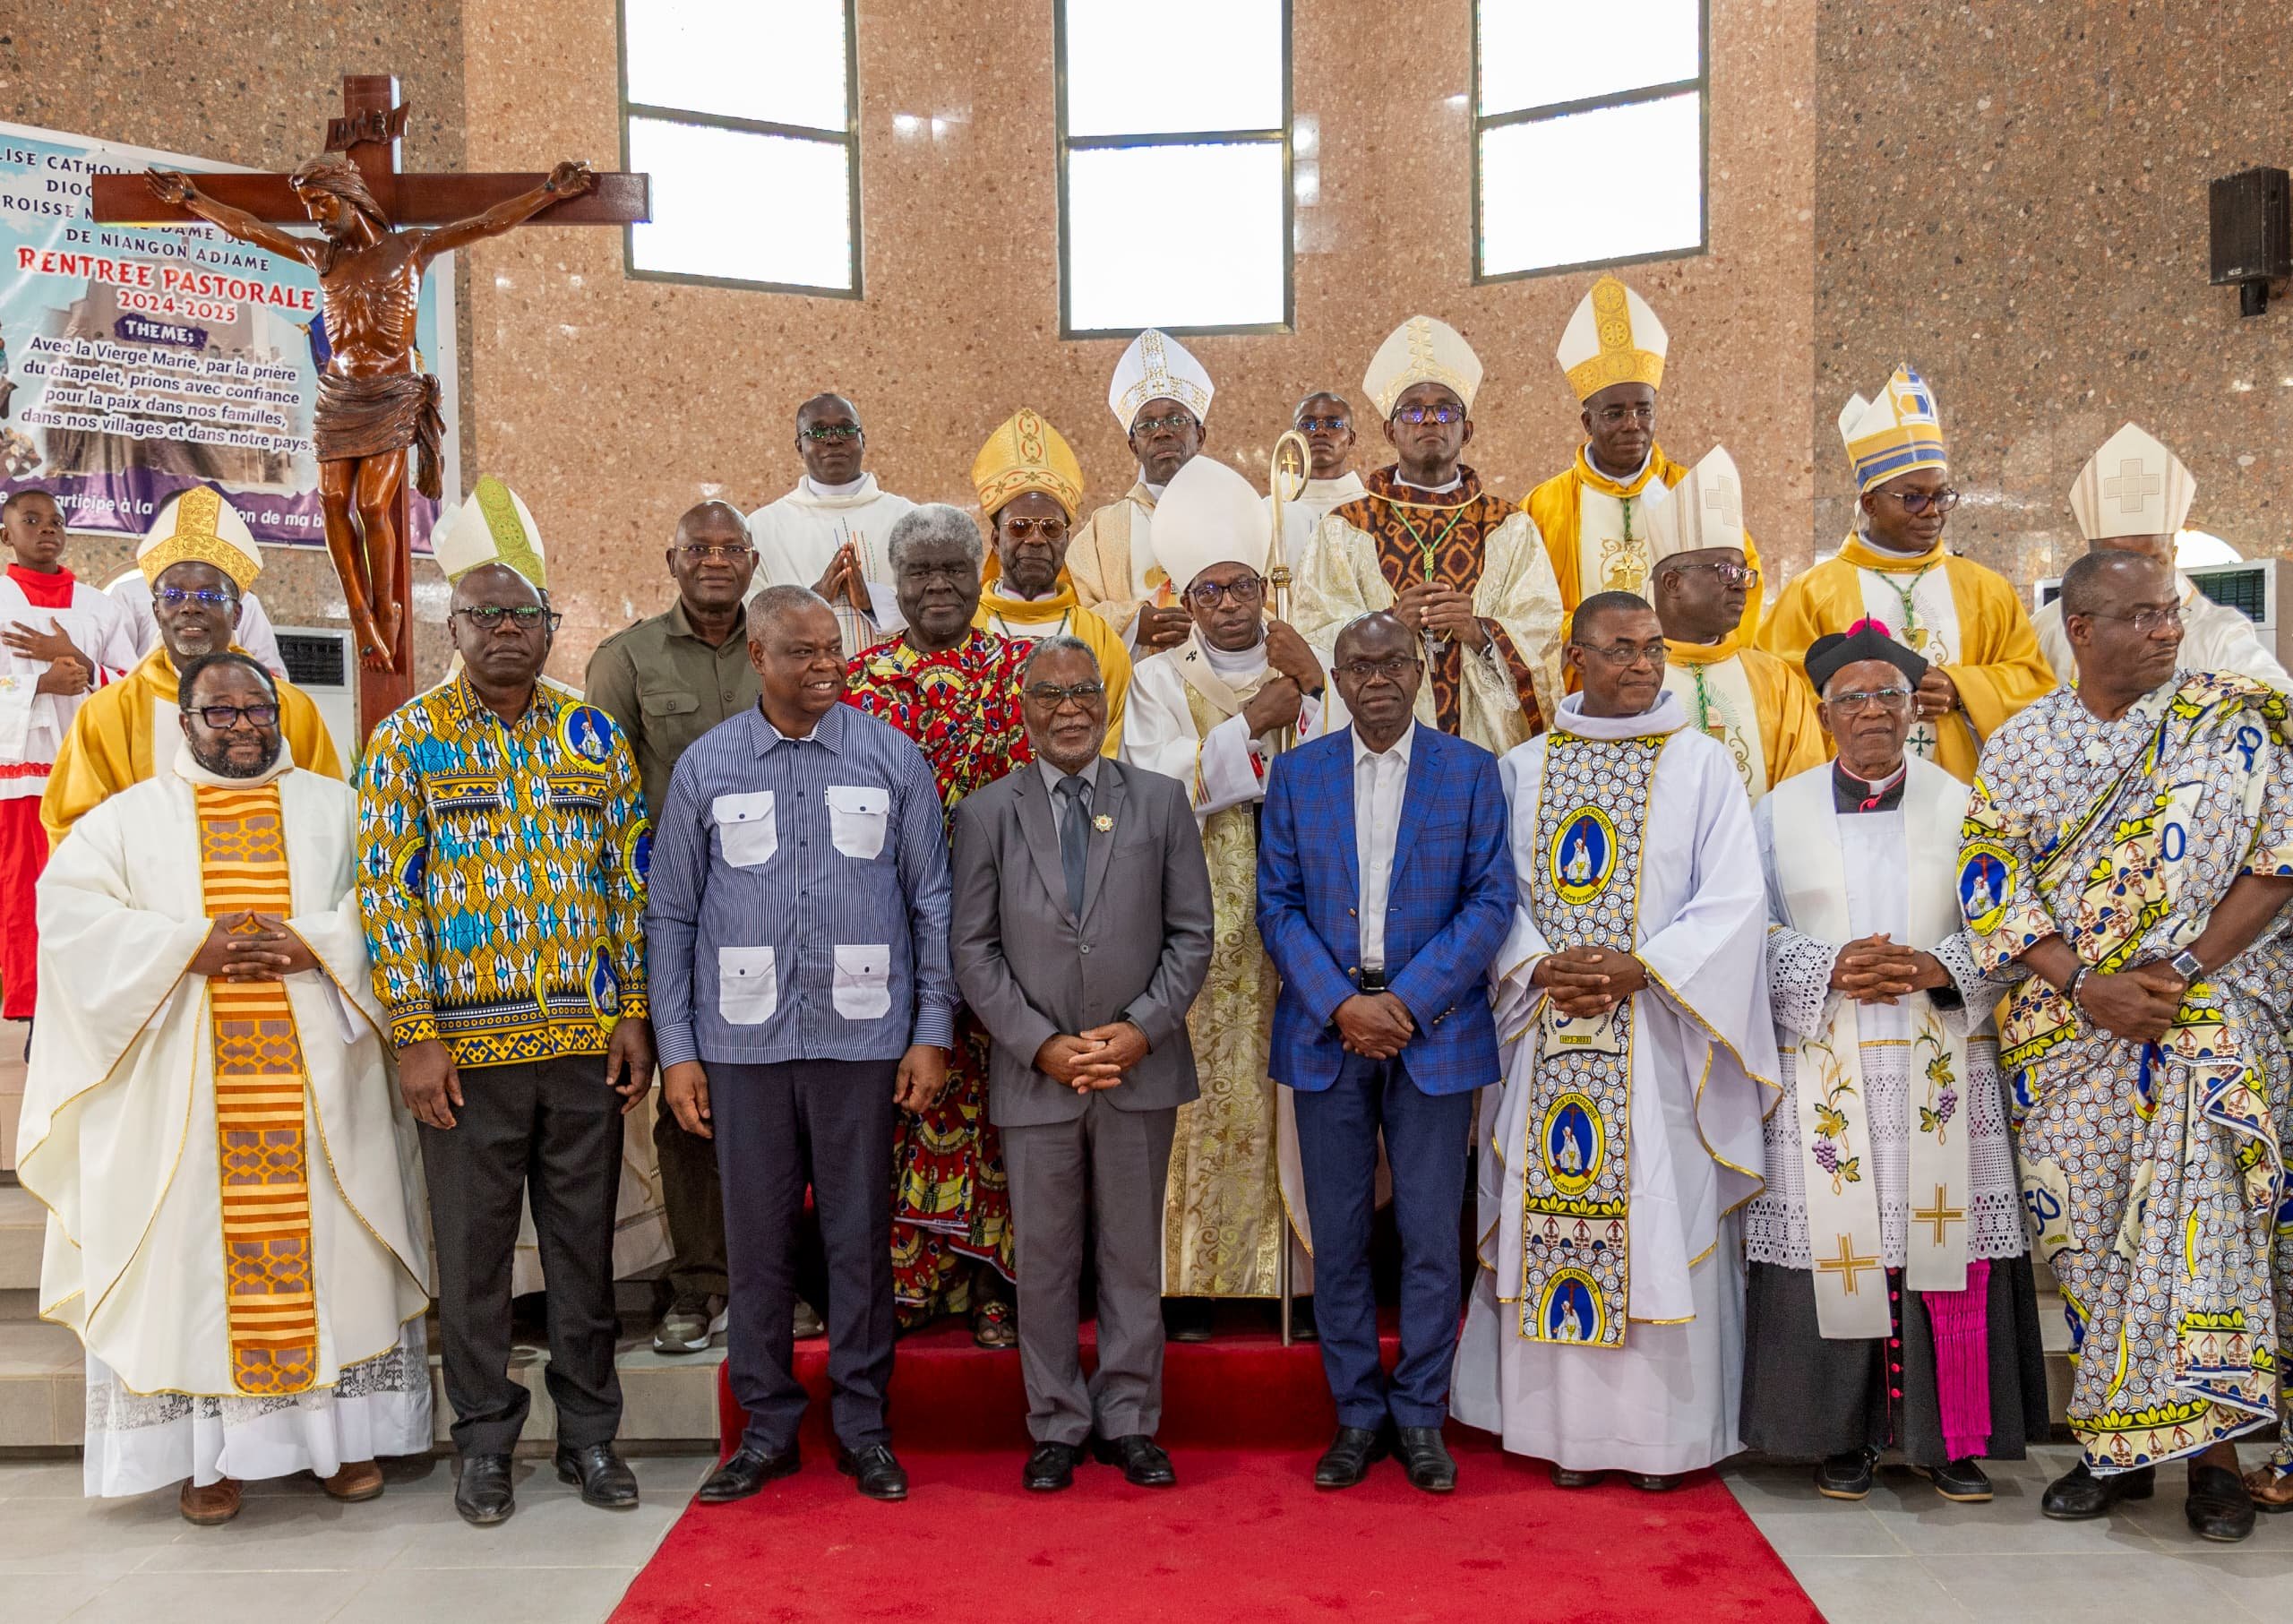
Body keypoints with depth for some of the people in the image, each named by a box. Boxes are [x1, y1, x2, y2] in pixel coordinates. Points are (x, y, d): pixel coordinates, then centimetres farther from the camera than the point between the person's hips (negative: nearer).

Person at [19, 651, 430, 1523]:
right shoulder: (133, 815, 11)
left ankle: (347, 1434, 13)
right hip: (183, 1089, 0)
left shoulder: (337, 806, 12)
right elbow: (66, 901, -2)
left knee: (327, 1243, 3)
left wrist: (316, 944, -14)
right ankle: (205, 1451, 9)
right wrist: (189, 947, -12)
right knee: (197, 1252, 0)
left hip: (316, 1084, 0)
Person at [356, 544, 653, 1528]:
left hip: (587, 1038, 2)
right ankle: (484, 1442, 23)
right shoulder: (408, 740, -1)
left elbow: (632, 881, 7)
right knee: (474, 1247, 8)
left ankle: (588, 1432, 24)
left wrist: (634, 1015, 2)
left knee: (585, 1239, 10)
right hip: (465, 1043, -2)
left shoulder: (595, 737, 7)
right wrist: (414, 1035, -10)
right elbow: (387, 891, -4)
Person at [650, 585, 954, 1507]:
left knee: (859, 1235, 7)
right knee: (756, 1238, 8)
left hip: (861, 1036, -1)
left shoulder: (892, 758, 3)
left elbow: (932, 902, 4)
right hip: (743, 1040, 1)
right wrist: (676, 1050, 1)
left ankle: (864, 1428, 20)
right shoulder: (705, 767, 5)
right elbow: (671, 917, 7)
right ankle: (768, 1427, 22)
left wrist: (932, 1033, -1)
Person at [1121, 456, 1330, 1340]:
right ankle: (1192, 1280, 4)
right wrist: (1252, 725, -8)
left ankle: (1301, 1272, 6)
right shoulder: (1159, 680, 9)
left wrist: (1314, 690, -11)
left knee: (1294, 1092, -2)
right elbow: (1154, 786, -7)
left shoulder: (1305, 670, 13)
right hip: (1199, 925, -1)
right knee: (1204, 1097, -4)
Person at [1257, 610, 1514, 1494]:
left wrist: (1407, 1001, -12)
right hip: (1325, 1032, 1)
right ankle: (1357, 1414, 19)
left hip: (1434, 1031, -1)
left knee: (1432, 1238, 3)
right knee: (1338, 1238, 6)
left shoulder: (1470, 769, 3)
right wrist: (1341, 1005, -10)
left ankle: (1421, 1415, 18)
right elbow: (1277, 904, 3)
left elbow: (1491, 900, -2)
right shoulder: (1296, 773, 7)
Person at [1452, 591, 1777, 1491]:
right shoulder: (1522, 769, 9)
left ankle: (1660, 1431, 11)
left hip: (1659, 1038, -2)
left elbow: (1733, 901, -3)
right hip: (1548, 1034, 2)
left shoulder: (1702, 765, 3)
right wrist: (1540, 967, -10)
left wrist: (1642, 968, -14)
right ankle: (1569, 1427, 14)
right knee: (1554, 1221, 3)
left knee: (1661, 1220, -1)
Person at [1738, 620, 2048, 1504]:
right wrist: (1830, 968, -12)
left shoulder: (1959, 807, 9)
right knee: (1835, 1241, -2)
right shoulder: (1782, 811, 8)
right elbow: (1754, 935, 4)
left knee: (1945, 1234, -1)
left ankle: (1951, 1436, 13)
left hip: (1942, 1066, 1)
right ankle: (1840, 1435, 11)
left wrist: (1938, 967, -12)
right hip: (1824, 1069, -1)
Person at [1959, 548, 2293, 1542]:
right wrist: (2087, 985, -13)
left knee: (2202, 1223, -8)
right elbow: (1996, 887, 0)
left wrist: (2183, 970, -14)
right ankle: (2115, 1447, 16)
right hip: (2067, 1032, 2)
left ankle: (2212, 1452, 4)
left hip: (2207, 1014, -1)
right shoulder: (2020, 746, 5)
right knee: (2090, 1234, 4)